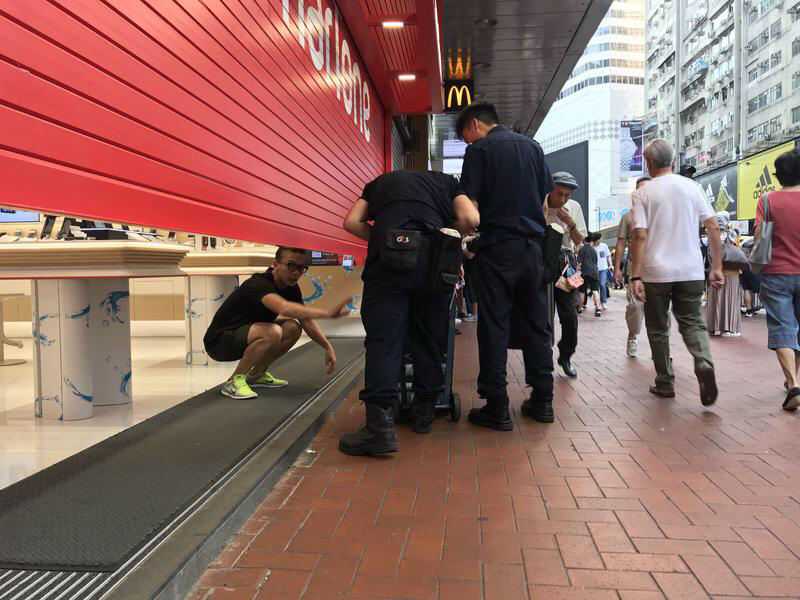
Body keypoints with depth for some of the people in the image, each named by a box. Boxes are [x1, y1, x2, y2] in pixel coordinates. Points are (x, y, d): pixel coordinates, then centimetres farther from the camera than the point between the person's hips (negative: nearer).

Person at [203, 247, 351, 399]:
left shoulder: (291, 288, -2)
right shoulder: (259, 284, -28)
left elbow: (306, 320, 5)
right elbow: (284, 308, -48)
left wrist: (328, 347, -6)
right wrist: (328, 313, -53)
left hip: (243, 338, 9)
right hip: (218, 341, -9)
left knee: (293, 328, -5)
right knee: (273, 332, -32)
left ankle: (256, 374, 9)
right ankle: (234, 381, -14)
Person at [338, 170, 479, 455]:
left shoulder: (379, 183, 30)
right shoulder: (446, 181, 27)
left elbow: (352, 222, 16)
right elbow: (471, 220, 10)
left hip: (387, 258, 0)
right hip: (432, 259, 1)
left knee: (383, 339, -3)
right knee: (430, 338, 13)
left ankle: (379, 425, -13)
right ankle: (424, 413, 23)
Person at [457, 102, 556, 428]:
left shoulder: (479, 150, -2)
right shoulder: (532, 146, 13)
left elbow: (468, 201, -9)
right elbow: (548, 193, 16)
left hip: (498, 245, -5)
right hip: (532, 244, 5)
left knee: (494, 326, -1)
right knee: (536, 323, 11)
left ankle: (497, 407, 0)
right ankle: (542, 400, 17)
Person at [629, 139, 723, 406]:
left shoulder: (643, 193, -3)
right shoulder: (692, 187, 6)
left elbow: (640, 236, -12)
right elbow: (713, 227, 3)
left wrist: (636, 276, -10)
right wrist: (717, 266, 10)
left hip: (656, 273, -2)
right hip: (691, 271, 2)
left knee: (658, 329, 10)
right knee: (692, 323, 10)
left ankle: (665, 383, 16)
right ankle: (704, 364, -17)